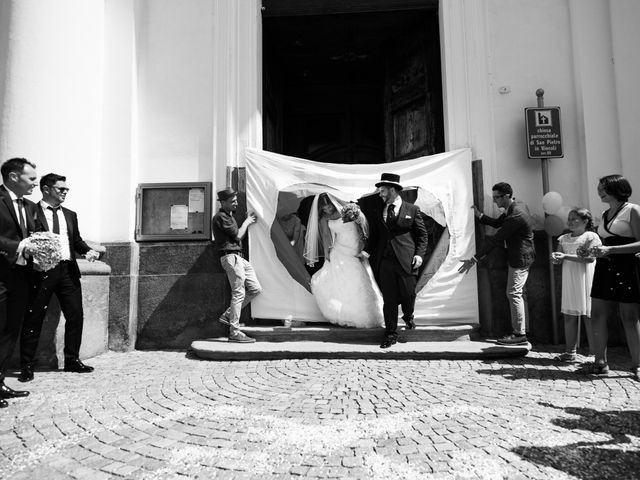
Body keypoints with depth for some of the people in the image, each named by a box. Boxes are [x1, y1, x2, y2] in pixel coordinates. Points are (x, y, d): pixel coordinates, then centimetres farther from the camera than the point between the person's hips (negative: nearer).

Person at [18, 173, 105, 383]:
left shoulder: (70, 215, 18)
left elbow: (77, 240, 15)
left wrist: (88, 250, -4)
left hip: (68, 270, 5)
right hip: (42, 269, -5)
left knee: (76, 316, 6)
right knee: (33, 318, 1)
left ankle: (72, 360, 19)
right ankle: (27, 366, 13)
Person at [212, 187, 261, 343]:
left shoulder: (229, 216, 23)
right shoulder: (220, 217, -8)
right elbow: (237, 235, -11)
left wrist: (248, 222, 17)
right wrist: (246, 222, 4)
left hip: (239, 257, 10)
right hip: (230, 257, -10)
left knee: (255, 289, 7)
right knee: (239, 293, -11)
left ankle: (227, 315, 13)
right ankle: (234, 332, -6)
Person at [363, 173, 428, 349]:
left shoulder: (412, 209, 3)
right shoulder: (376, 208, 11)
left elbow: (422, 234, 6)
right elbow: (374, 234, 16)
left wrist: (419, 254, -6)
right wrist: (369, 253, 6)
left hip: (406, 260, -2)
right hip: (384, 261, 2)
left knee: (408, 293, 4)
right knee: (388, 299, 4)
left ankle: (408, 316, 38)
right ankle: (391, 333, 15)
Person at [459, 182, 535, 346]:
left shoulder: (515, 217, -28)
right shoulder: (518, 206, 4)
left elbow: (495, 240, -28)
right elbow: (497, 223, 13)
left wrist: (474, 260, -27)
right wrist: (479, 215, -2)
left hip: (520, 258, -11)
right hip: (521, 256, 11)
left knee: (513, 294, -4)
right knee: (517, 294, 17)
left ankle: (520, 335, 5)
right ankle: (521, 330, 26)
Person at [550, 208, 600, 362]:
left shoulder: (591, 236, -3)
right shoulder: (564, 238, 16)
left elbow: (590, 258, -15)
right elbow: (559, 258, 14)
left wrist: (566, 256, -18)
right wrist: (555, 258, -10)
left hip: (585, 281, -6)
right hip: (569, 281, 6)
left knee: (588, 316, -4)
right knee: (569, 316, 6)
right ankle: (570, 352, 13)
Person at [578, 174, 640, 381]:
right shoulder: (606, 214, 17)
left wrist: (609, 250, -20)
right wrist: (597, 251, 6)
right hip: (605, 269, 8)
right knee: (597, 316, 5)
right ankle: (600, 363, 12)